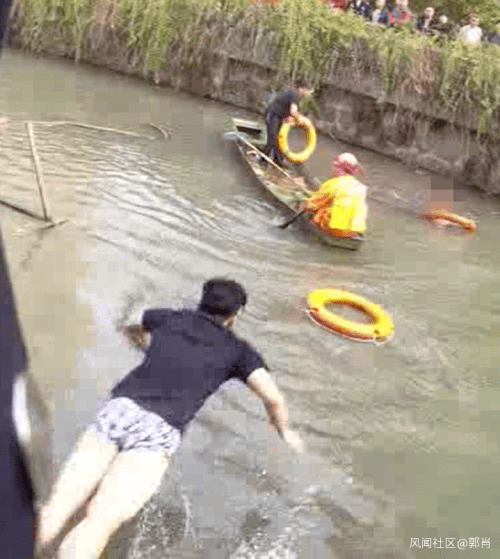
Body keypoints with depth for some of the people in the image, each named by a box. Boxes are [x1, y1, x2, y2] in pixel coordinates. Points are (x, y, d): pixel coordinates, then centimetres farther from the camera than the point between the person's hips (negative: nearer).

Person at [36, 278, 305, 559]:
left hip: (118, 408, 4)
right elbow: (273, 398, 8)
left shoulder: (169, 318, 28)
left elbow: (131, 331, 49)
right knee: (98, 525, -15)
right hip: (158, 430, -3)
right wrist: (284, 431, 30)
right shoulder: (237, 349, 17)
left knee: (54, 513, -5)